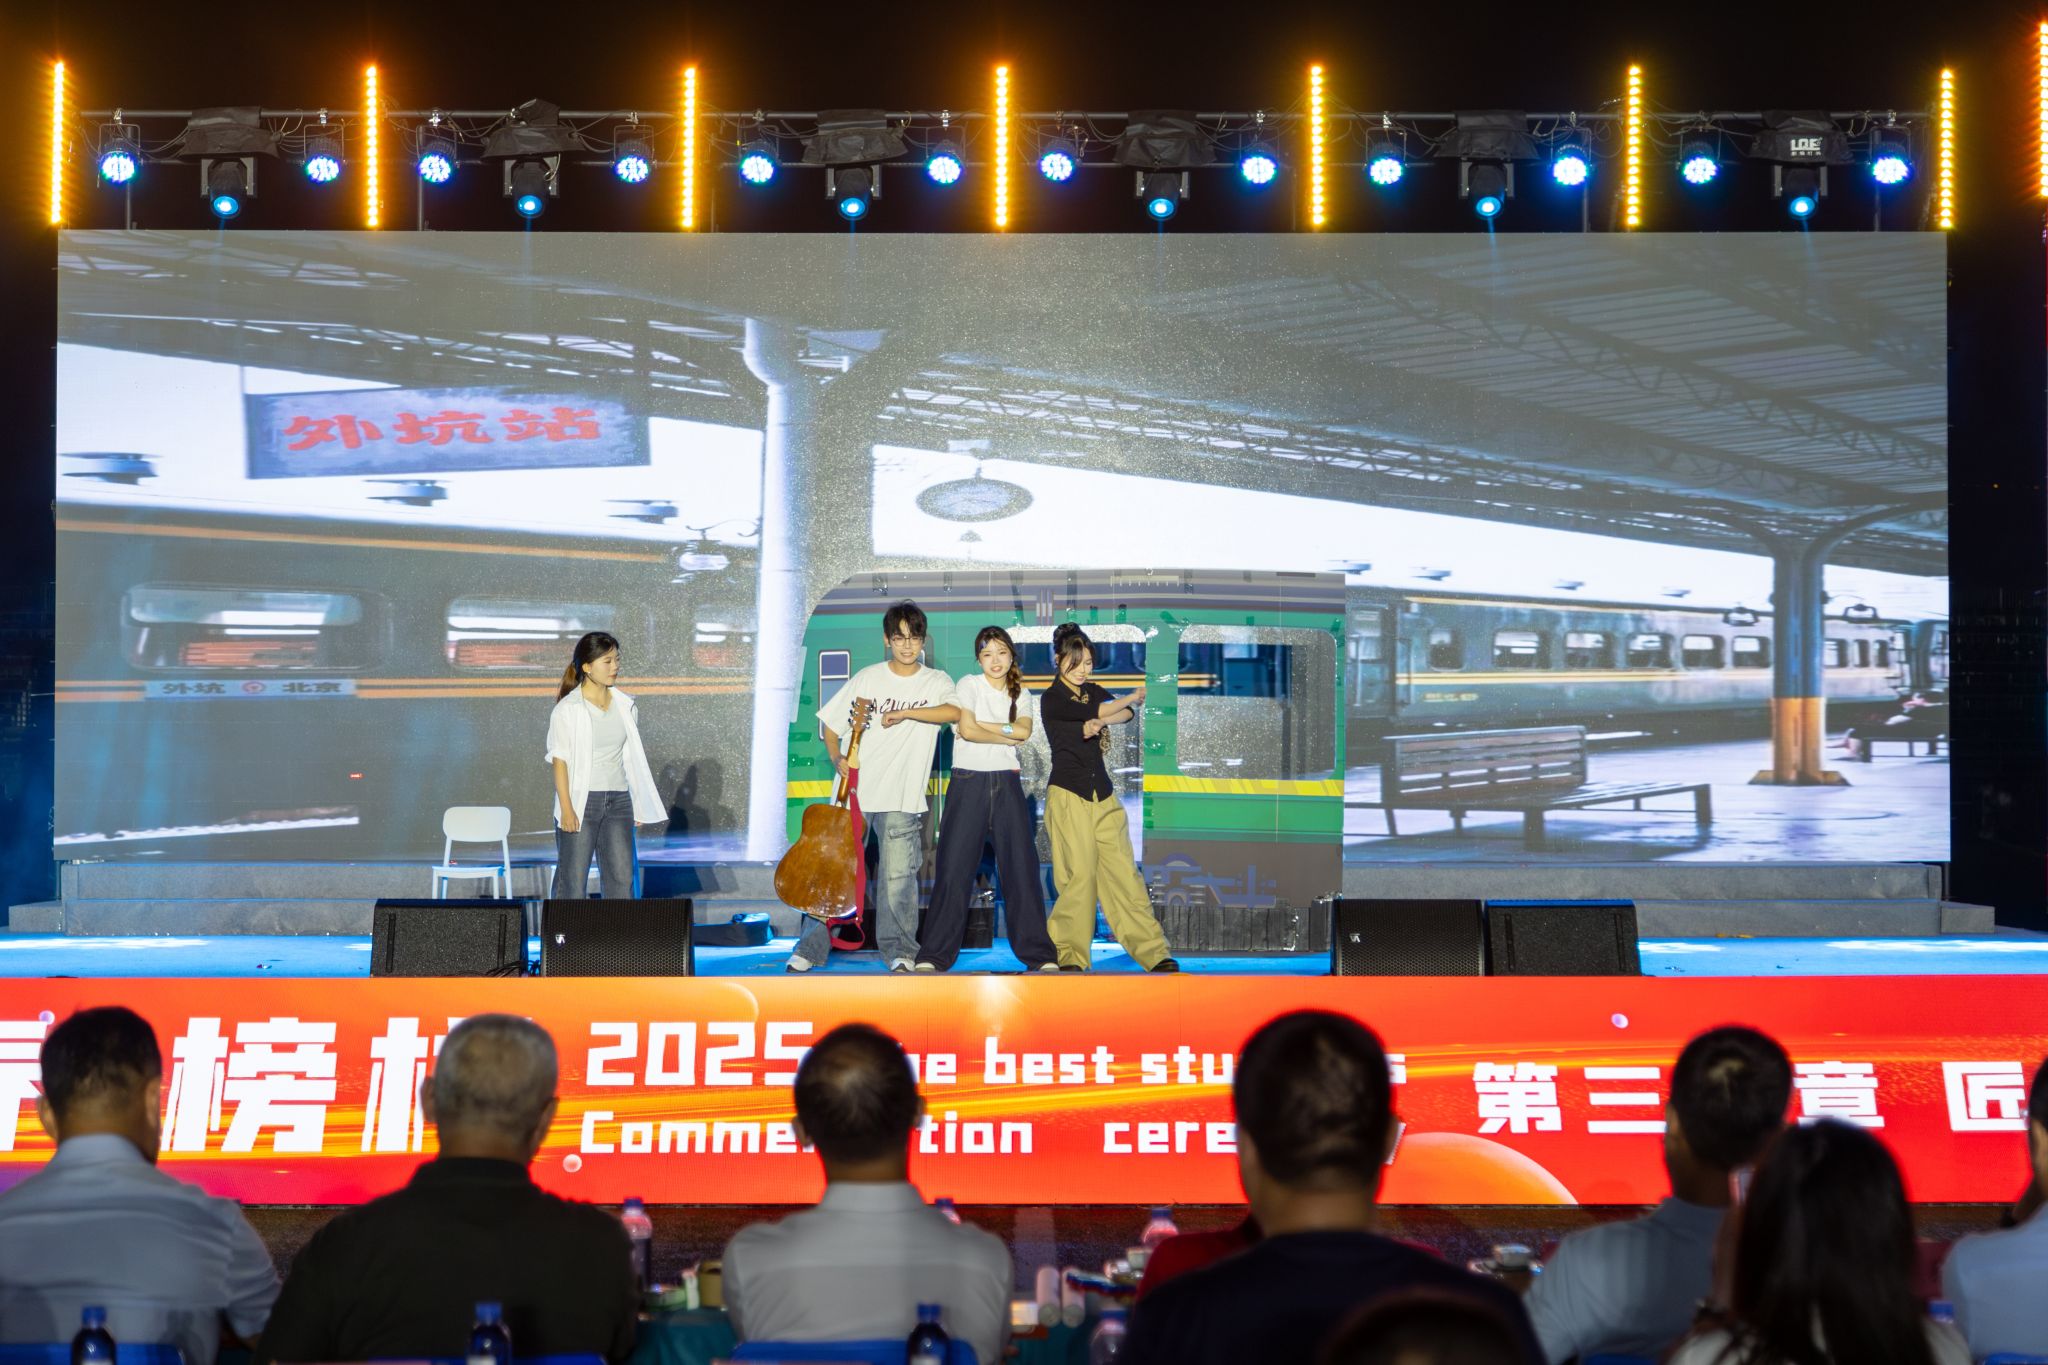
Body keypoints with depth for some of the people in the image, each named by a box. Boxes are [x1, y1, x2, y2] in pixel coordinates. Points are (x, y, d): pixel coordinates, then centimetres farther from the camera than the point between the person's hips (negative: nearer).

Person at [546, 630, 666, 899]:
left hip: (618, 800, 5)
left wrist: (639, 804, 10)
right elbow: (559, 760, -8)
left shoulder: (625, 706, 9)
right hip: (581, 800, -5)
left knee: (622, 879, 2)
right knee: (573, 880, -1)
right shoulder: (568, 709, -6)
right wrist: (566, 809, -16)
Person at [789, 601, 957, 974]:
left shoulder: (936, 682, 3)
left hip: (901, 799, -1)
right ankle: (811, 948, 10)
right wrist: (836, 758, -4)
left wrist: (904, 713, -29)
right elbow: (830, 723, 14)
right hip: (854, 790, 1)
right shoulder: (867, 678, 7)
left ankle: (899, 950, 9)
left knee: (897, 877, -5)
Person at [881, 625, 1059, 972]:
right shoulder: (969, 684, 2)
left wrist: (981, 724, -10)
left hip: (1007, 784, 3)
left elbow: (1025, 730, -5)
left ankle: (1040, 954, 6)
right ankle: (933, 955, 0)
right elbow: (966, 729, -12)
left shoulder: (1019, 693, 13)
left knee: (1021, 866, 1)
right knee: (954, 868, -5)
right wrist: (1007, 735, -7)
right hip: (969, 783, -3)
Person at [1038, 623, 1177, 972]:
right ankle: (1070, 954, 1)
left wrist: (1098, 722, -22)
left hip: (1102, 793, 5)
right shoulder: (1052, 698, -4)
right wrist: (1135, 696, -3)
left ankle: (1152, 950, -4)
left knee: (1124, 871, -1)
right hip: (1068, 795, -5)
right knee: (1079, 874, -9)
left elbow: (1126, 712, -4)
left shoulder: (1093, 691, 15)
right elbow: (1098, 712, -16)